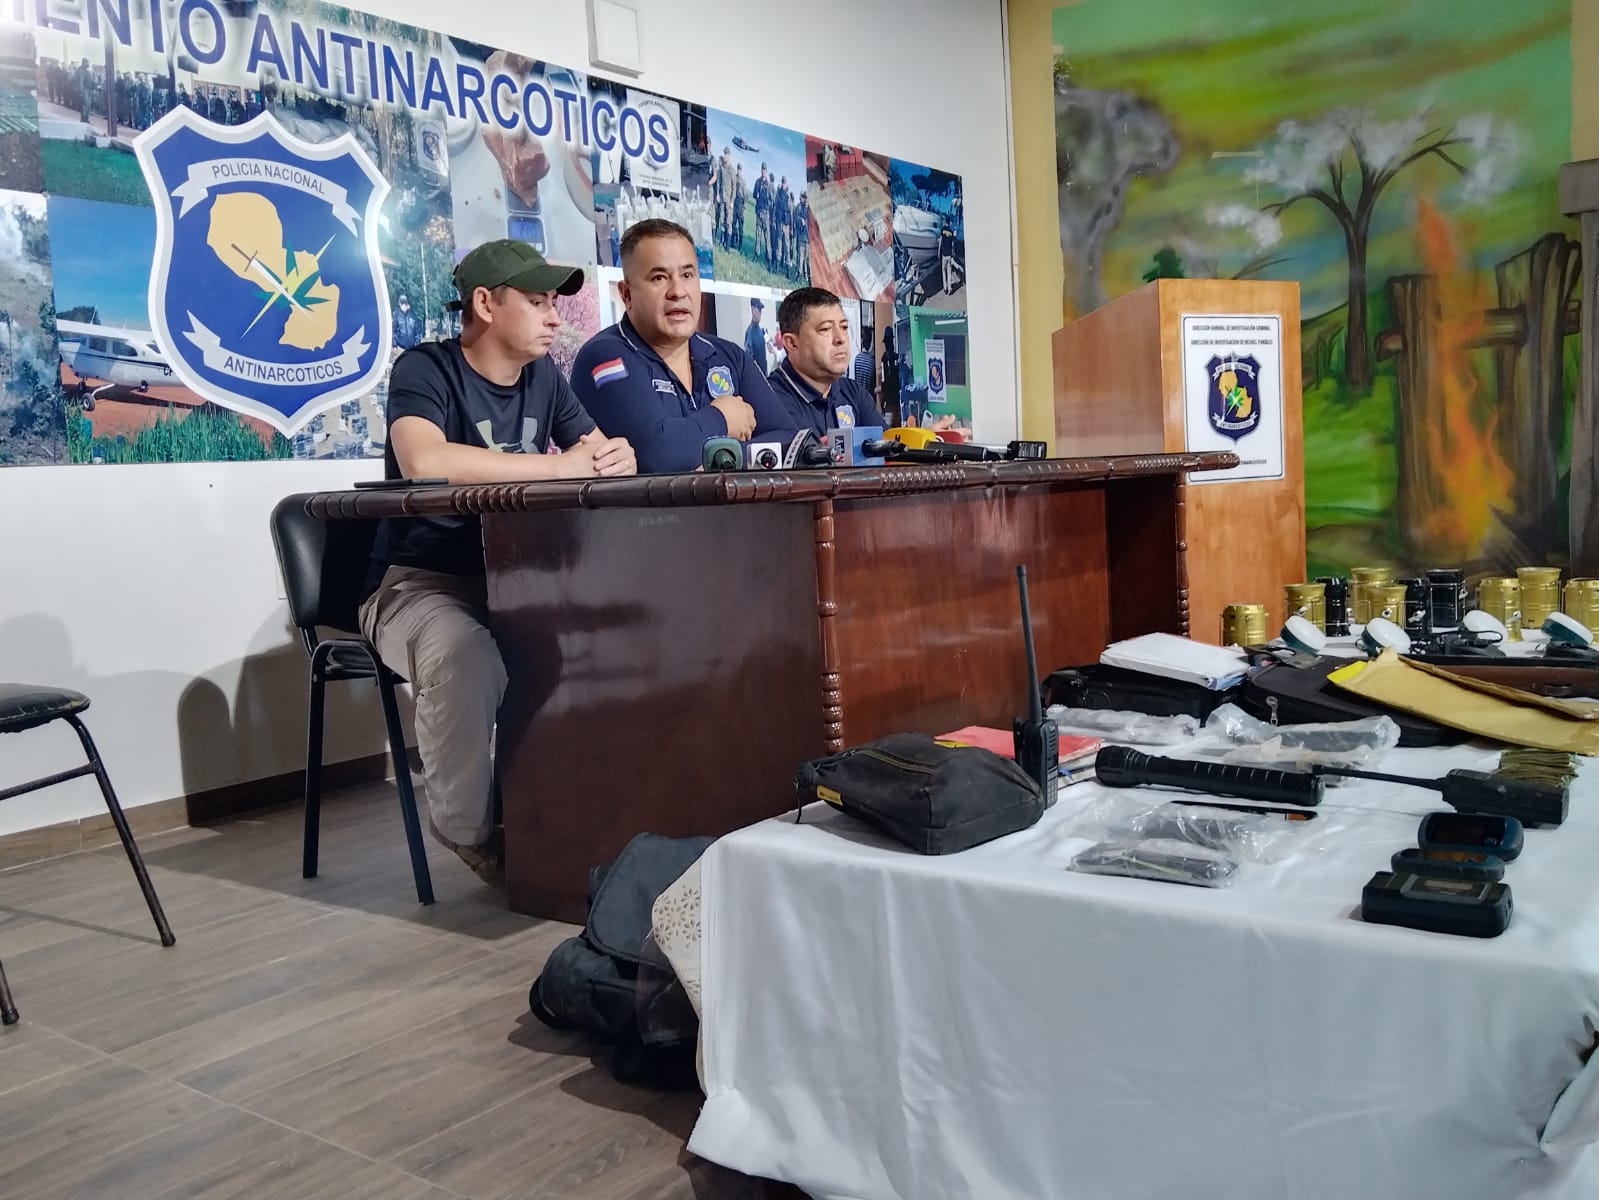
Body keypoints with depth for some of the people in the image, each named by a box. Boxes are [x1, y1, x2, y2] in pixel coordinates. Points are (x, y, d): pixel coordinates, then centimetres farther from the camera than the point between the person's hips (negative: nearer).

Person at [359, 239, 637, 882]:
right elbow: (424, 461, -30)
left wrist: (617, 456, -18)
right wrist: (562, 465, -27)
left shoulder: (543, 375, 11)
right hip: (418, 582, -6)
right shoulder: (425, 369, -10)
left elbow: (601, 452, 9)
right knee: (468, 654, -38)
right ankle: (468, 828, -12)